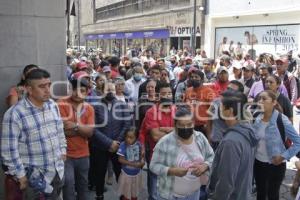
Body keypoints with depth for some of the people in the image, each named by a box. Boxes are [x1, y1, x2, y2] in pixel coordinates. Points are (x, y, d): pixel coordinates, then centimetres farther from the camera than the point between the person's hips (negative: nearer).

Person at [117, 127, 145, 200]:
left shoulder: (138, 144, -13)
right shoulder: (123, 145, -22)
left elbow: (142, 155, 3)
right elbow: (120, 159, -20)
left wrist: (142, 161, -17)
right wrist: (133, 164, -23)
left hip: (137, 173, 3)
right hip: (126, 173, -3)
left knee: (135, 193, 23)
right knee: (126, 194, 15)